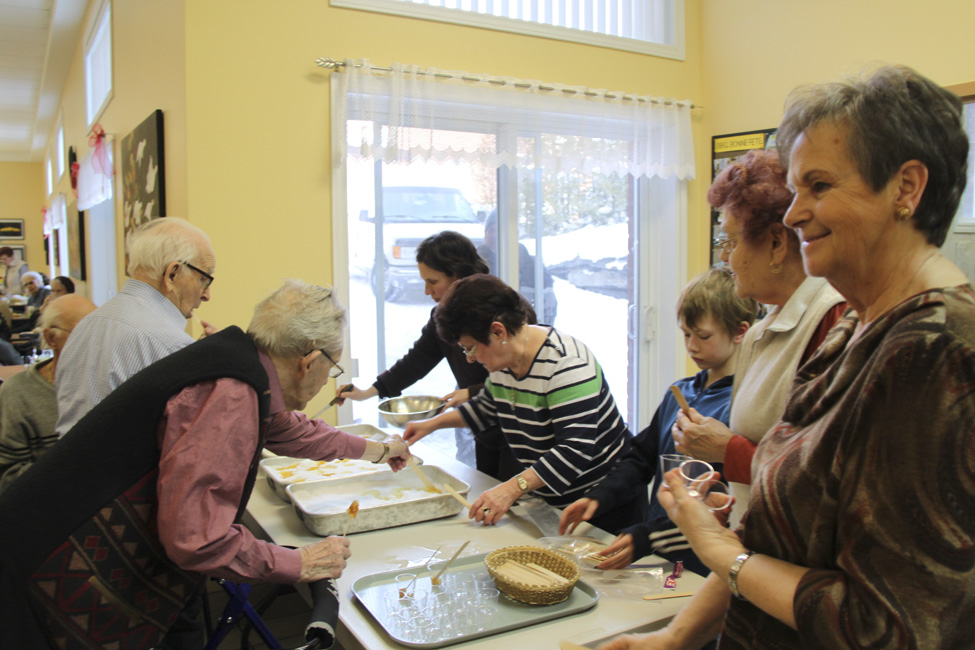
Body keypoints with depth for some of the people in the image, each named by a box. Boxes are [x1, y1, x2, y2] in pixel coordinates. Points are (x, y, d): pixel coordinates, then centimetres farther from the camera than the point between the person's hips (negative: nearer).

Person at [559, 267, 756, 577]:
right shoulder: (678, 393, 12)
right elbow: (642, 458, 19)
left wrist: (645, 537, -22)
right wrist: (597, 496, 4)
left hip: (702, 566, -6)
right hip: (657, 553, 6)